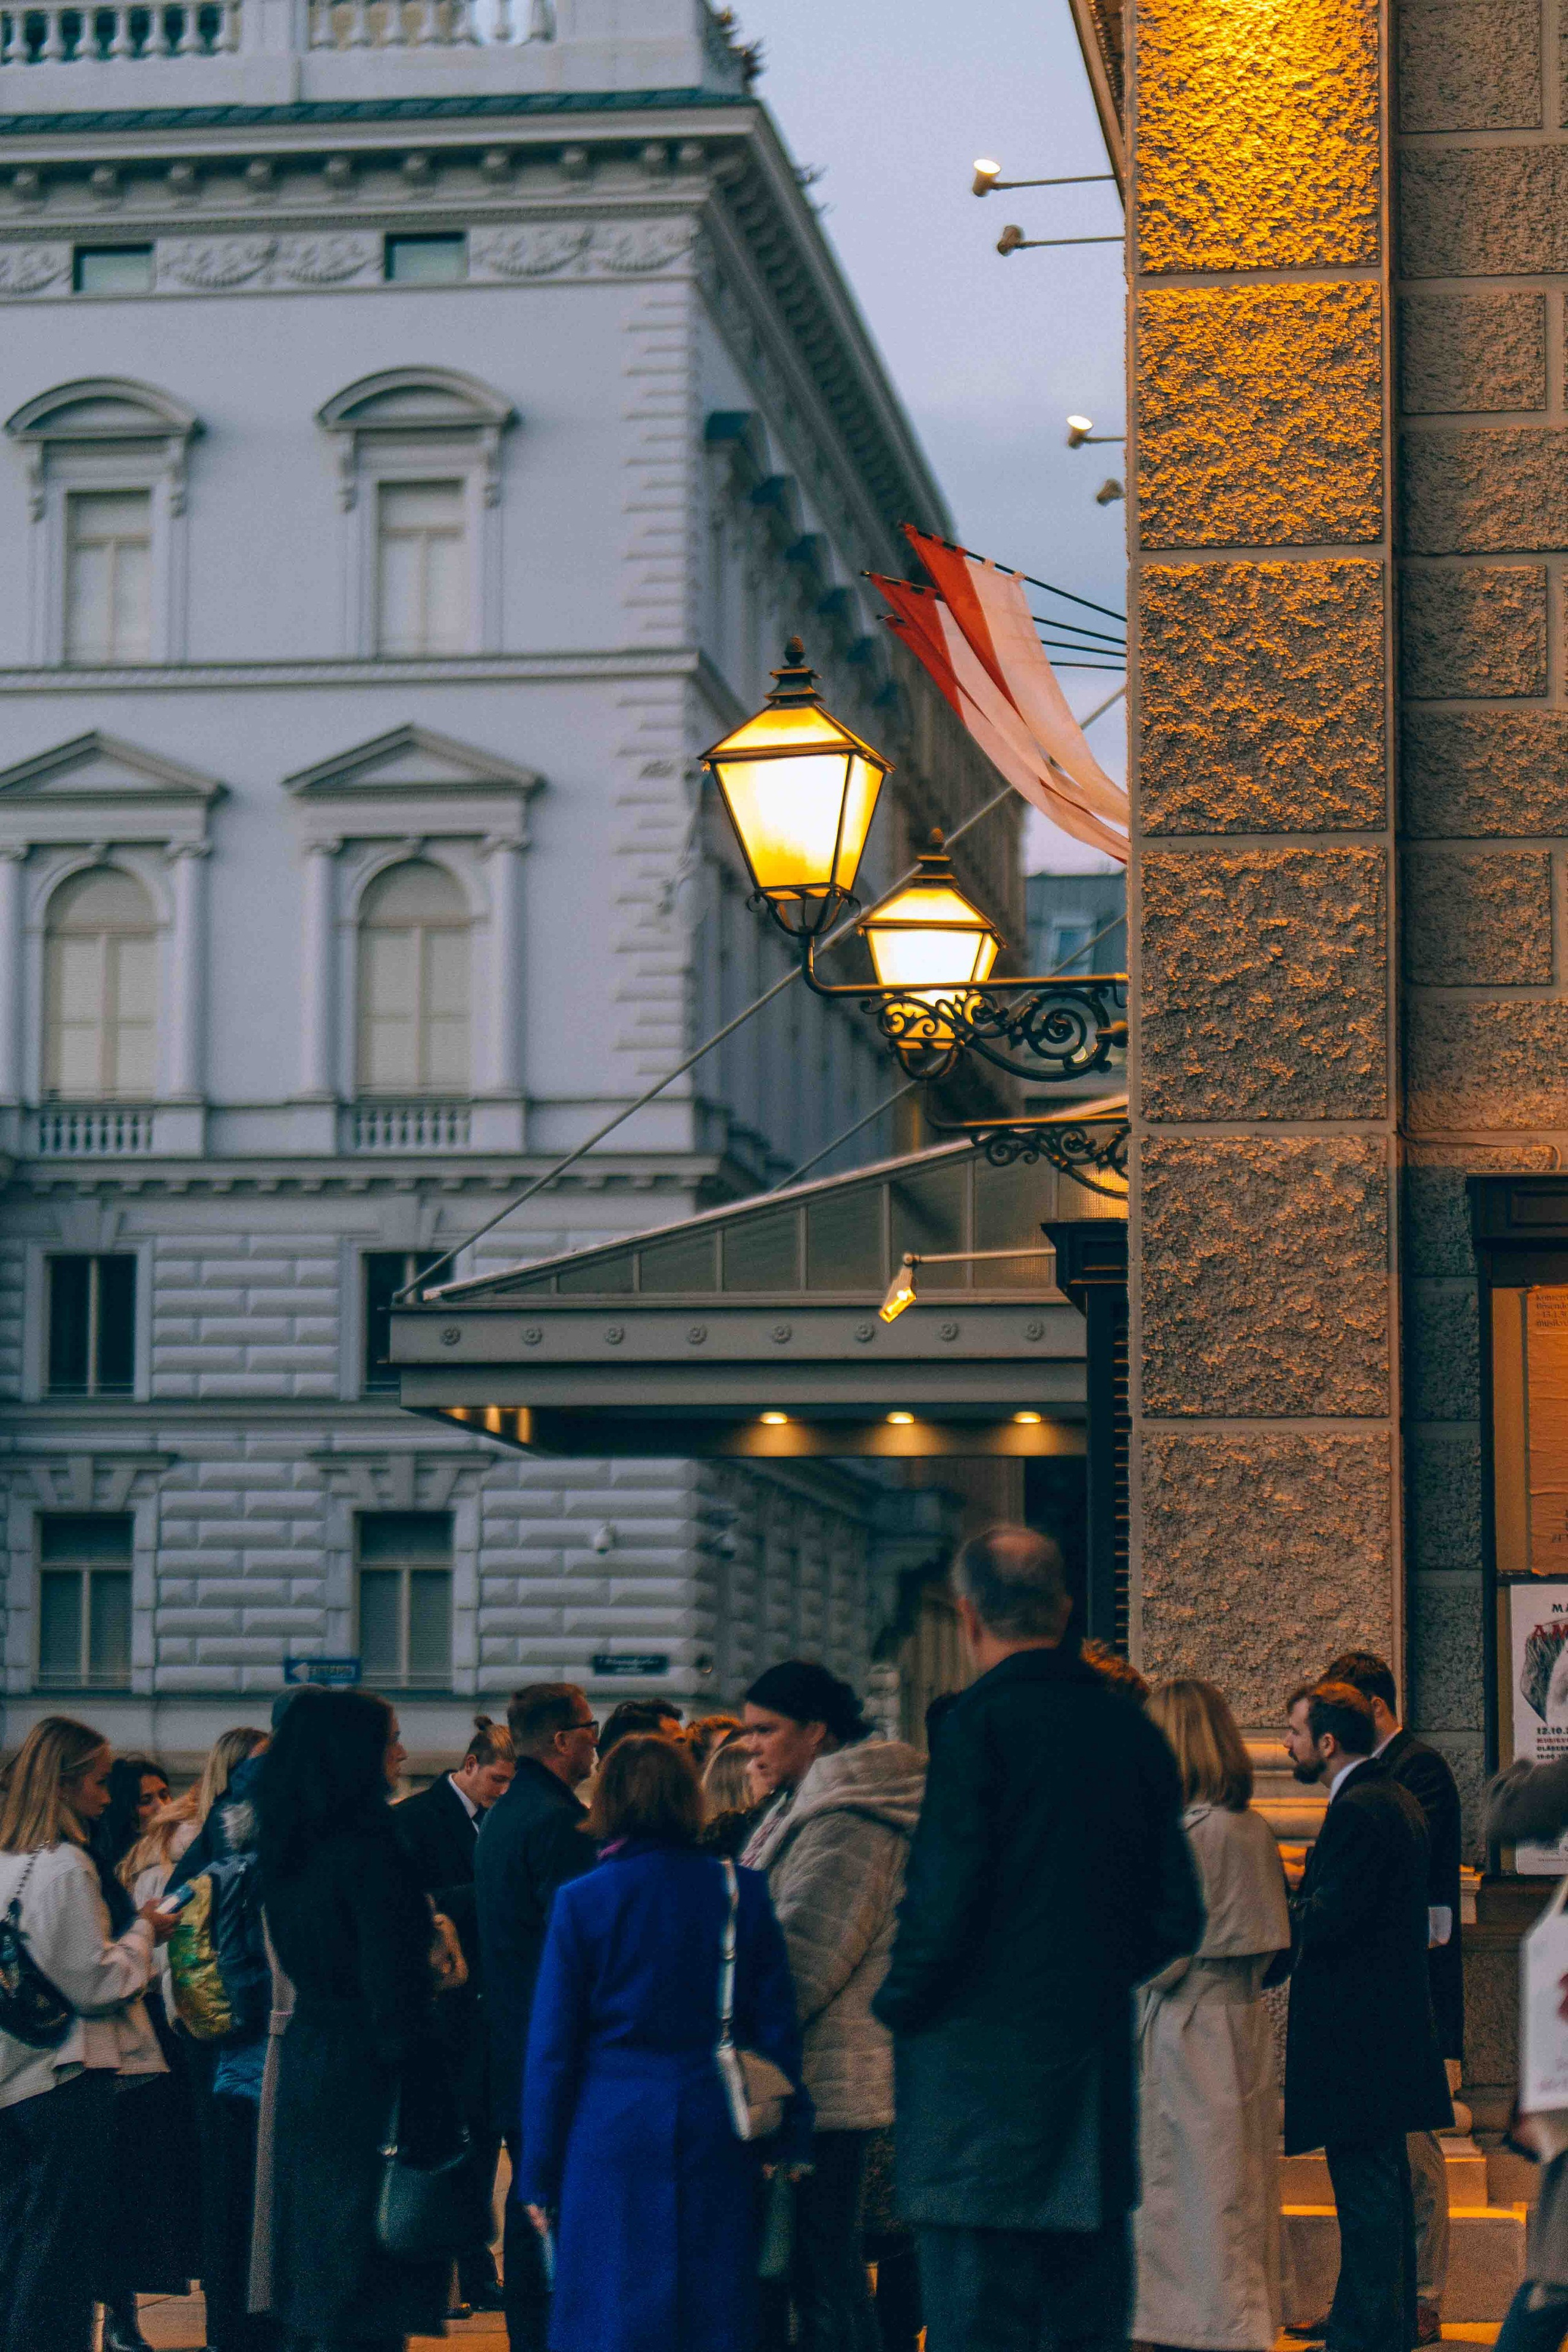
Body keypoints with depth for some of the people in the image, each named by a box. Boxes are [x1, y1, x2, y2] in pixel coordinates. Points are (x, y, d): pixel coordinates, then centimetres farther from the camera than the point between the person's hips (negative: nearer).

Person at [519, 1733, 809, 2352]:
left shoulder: (582, 1902, -3)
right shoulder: (741, 1892, 2)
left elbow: (552, 2046, -1)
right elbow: (777, 2026, 4)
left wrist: (539, 2177, 5)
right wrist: (789, 2139, 12)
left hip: (614, 2133, -2)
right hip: (717, 2134, 2)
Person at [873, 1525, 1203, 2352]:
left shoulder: (980, 1722, -10)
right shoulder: (1133, 1731, 8)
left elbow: (943, 1904, -16)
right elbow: (1177, 1920, 11)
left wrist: (897, 2005, 0)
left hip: (986, 2066, -6)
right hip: (1098, 2076, 6)